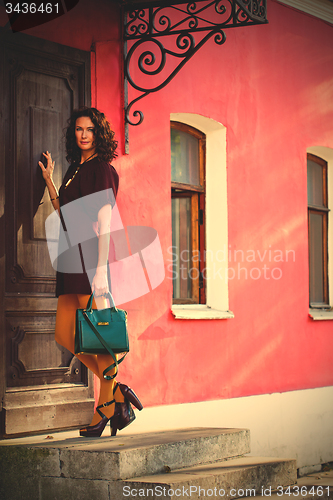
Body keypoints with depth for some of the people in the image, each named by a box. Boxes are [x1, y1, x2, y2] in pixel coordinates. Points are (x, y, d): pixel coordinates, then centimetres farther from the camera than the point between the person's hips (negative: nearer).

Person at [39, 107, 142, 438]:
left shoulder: (102, 169, -4)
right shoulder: (75, 169, 20)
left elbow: (104, 223, -13)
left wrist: (101, 269, -20)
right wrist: (48, 178, 23)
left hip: (90, 257, -9)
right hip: (71, 260, 9)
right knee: (64, 336, 6)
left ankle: (106, 410, 2)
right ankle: (117, 391, 12)